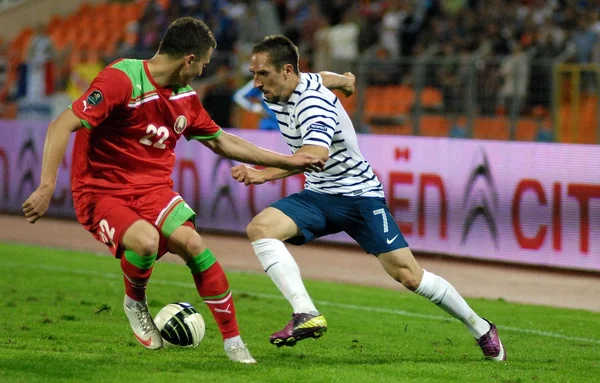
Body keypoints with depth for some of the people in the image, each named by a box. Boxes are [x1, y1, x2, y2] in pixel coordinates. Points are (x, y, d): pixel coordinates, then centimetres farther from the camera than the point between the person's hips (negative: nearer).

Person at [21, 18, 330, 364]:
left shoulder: (186, 98, 6)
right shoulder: (122, 80, -19)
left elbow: (221, 141, 21)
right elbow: (61, 126, -24)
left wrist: (286, 161, 21)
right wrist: (47, 187, -32)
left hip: (153, 190, 6)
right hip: (101, 192, -6)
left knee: (193, 244, -20)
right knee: (145, 240, -34)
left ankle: (234, 344, -8)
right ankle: (135, 303, 0)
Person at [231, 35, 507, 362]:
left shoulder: (313, 101, -25)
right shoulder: (278, 94, 1)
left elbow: (317, 154, -44)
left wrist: (264, 174, -48)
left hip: (358, 194, -8)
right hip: (318, 196, 8)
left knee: (409, 276, -9)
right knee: (260, 228, -20)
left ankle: (480, 328, 12)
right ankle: (306, 314, -28)